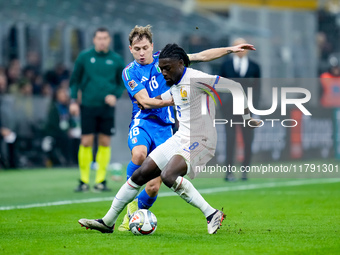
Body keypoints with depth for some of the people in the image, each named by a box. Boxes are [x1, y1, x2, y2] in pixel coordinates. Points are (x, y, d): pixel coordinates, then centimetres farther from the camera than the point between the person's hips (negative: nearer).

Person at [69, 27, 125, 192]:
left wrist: (115, 95, -6)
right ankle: (84, 181, 2)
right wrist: (73, 101, 0)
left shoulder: (116, 60, 5)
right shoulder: (84, 57, 3)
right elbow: (75, 80, 9)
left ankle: (100, 180, 8)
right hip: (88, 105, -1)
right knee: (86, 142, -5)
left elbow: (122, 83, 12)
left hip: (107, 107, 1)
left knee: (104, 142, 0)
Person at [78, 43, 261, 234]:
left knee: (168, 175, -31)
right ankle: (108, 222, 16)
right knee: (140, 175, 6)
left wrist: (247, 118, -9)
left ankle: (212, 214, -24)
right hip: (180, 139, 9)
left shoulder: (195, 79, -15)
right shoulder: (174, 85, 12)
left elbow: (235, 87, -12)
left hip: (200, 141, -9)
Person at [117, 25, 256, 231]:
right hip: (142, 122, -2)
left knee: (153, 187, -7)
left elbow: (200, 56, 10)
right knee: (139, 154, -37)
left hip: (164, 127, 2)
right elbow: (144, 101, -10)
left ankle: (134, 215, 20)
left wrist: (231, 49, 5)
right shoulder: (130, 72, 0)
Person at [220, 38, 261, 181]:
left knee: (248, 141, -1)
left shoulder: (254, 67, 10)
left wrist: (254, 105, -1)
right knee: (230, 140, -5)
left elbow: (257, 88, 9)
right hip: (230, 109, -1)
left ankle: (245, 171, 5)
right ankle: (229, 172, -3)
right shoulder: (226, 65, 10)